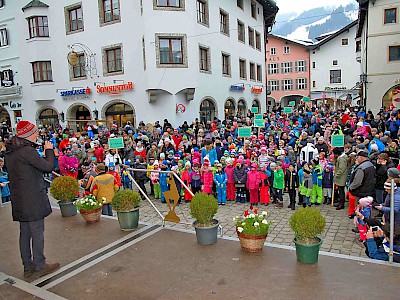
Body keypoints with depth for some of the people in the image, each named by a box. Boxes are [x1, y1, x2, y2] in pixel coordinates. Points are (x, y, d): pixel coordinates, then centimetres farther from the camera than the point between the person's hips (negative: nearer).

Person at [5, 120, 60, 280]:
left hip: (19, 200, 9)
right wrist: (49, 150, -1)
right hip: (33, 200, -9)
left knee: (25, 233, 14)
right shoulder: (27, 151, -19)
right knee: (37, 233, 3)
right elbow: (48, 167, -15)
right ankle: (39, 266, 14)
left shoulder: (10, 152, 10)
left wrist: (46, 154, 11)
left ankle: (28, 268, 25)